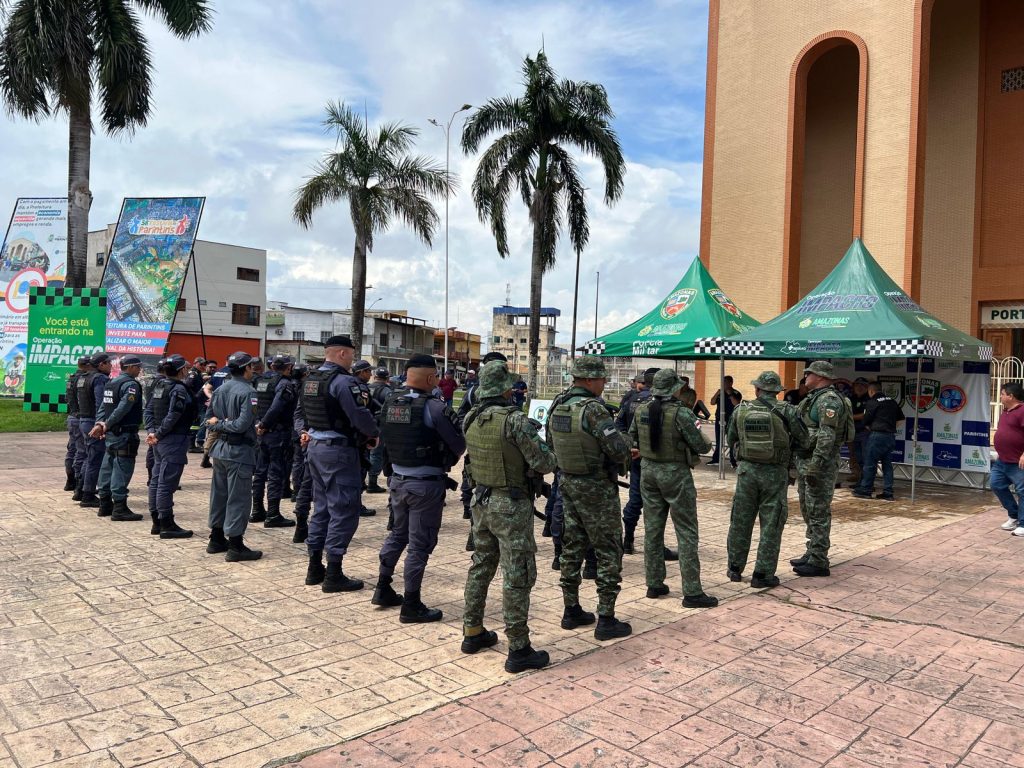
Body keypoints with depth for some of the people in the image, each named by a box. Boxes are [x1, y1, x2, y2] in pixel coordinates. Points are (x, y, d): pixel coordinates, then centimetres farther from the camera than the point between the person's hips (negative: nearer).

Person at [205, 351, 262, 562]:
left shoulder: (219, 390, 9)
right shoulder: (247, 392, -16)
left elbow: (209, 418, 14)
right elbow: (243, 424, -22)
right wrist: (223, 424, -10)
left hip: (220, 449, 8)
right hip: (239, 450, -8)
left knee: (219, 494, 16)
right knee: (239, 498, -3)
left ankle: (216, 539, 27)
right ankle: (235, 546, 0)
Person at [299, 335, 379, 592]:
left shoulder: (310, 379, 11)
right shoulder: (343, 381, -18)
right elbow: (361, 416, -22)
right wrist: (374, 434, -6)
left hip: (315, 447, 9)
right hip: (339, 450, -9)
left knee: (322, 508, 17)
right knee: (343, 512, -2)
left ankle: (315, 568, 24)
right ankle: (333, 575, 1)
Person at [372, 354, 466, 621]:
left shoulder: (390, 403, 2)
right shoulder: (433, 407, -18)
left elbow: (384, 440, 10)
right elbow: (459, 445, -12)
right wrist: (446, 460, 7)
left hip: (397, 480, 7)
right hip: (426, 484, -7)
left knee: (397, 534, 23)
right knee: (420, 544, 3)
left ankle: (383, 589, 34)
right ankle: (411, 606, 11)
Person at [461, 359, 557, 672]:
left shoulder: (471, 419, 0)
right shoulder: (515, 420, -21)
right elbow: (545, 463, -19)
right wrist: (545, 452, 4)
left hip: (482, 501, 7)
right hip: (512, 505, -7)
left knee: (481, 566, 19)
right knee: (517, 576, 1)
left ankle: (473, 632, 30)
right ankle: (518, 649, 8)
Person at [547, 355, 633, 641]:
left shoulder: (557, 406, 3)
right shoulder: (592, 409, -22)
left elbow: (550, 442, 16)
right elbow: (619, 450, -26)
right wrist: (623, 439, -3)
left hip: (568, 483, 8)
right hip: (596, 488, -8)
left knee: (572, 547, 15)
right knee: (608, 552, 2)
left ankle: (571, 611, 25)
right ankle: (606, 620, 7)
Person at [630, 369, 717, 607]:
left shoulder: (641, 411, -1)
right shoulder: (680, 413, -17)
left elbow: (631, 440, 10)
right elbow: (699, 446, -13)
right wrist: (706, 441, 9)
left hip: (649, 471, 6)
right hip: (675, 473, -6)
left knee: (653, 528, 13)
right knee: (686, 532, 1)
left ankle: (654, 584, 20)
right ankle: (692, 592, 2)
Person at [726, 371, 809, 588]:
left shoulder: (741, 410, -1)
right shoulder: (787, 411, -9)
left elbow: (731, 439, 10)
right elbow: (804, 442, -2)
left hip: (747, 470, 3)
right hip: (775, 473, -2)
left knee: (741, 520, 13)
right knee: (771, 524, 5)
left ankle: (735, 568, 23)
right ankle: (763, 574, 8)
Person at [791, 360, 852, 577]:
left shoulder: (829, 400, -16)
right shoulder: (813, 398, 17)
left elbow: (827, 437, -23)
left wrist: (815, 465, -26)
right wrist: (802, 465, 22)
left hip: (819, 464, -10)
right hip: (805, 462, 10)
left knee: (818, 513, -5)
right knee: (808, 511, 16)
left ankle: (818, 562, 0)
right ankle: (811, 554, 26)